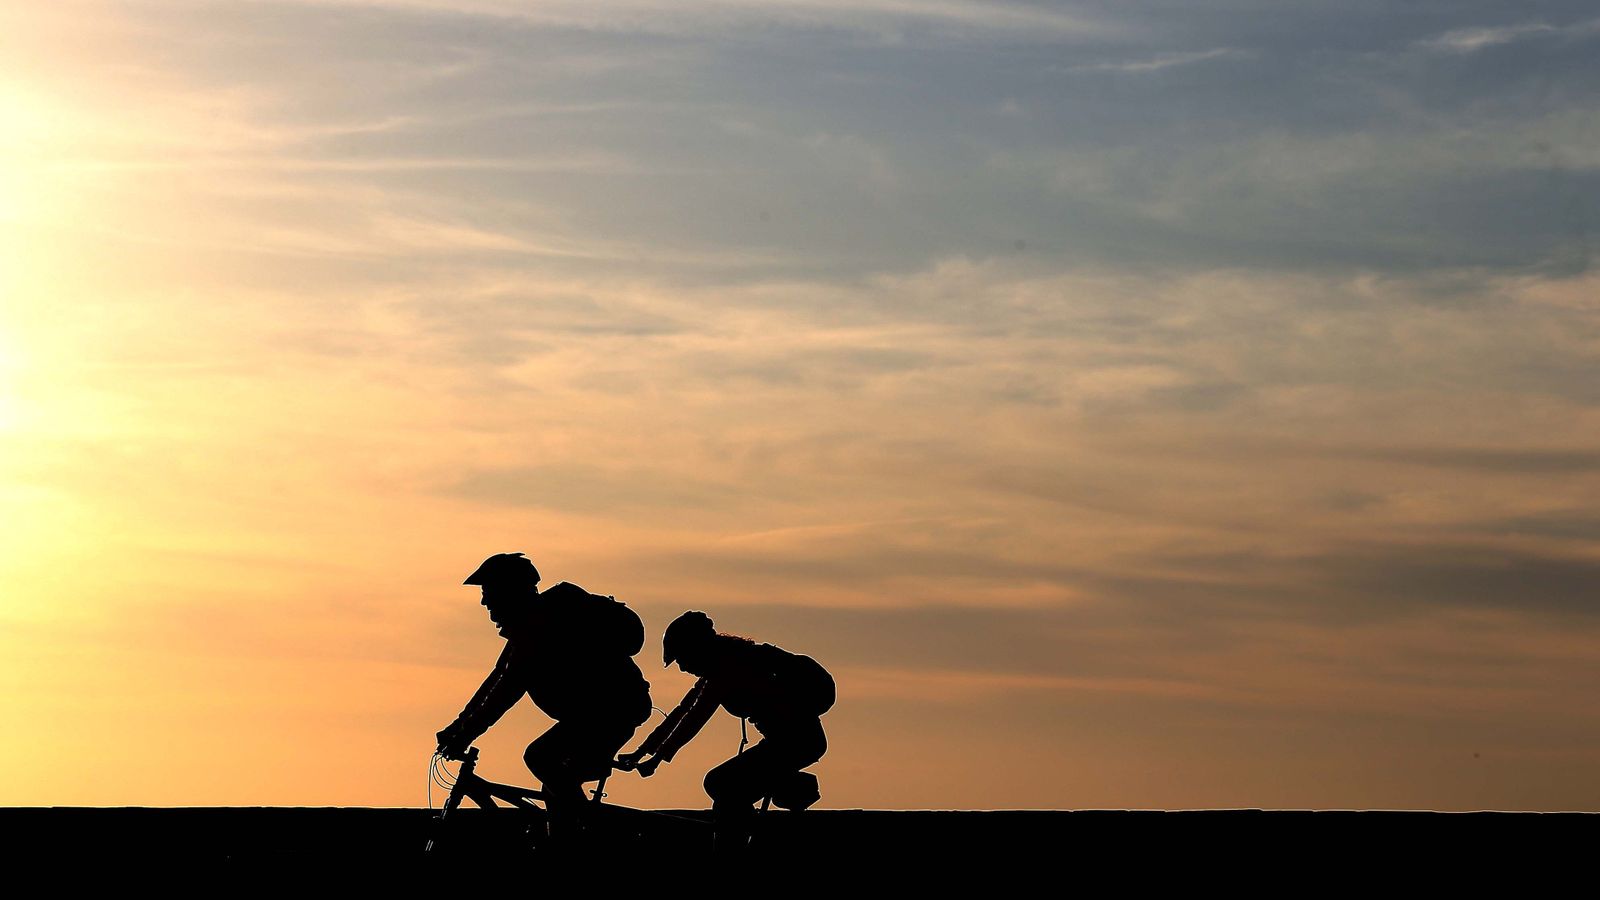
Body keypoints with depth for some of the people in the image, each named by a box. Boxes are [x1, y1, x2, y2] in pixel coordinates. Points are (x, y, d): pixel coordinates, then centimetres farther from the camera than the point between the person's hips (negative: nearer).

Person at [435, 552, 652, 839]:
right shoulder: (532, 620, 14)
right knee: (557, 786, 12)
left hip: (614, 705, -11)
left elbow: (511, 687, -25)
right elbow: (499, 677, 21)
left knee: (539, 757, -22)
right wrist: (459, 724, 16)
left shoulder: (540, 623, -19)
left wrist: (467, 733, -25)